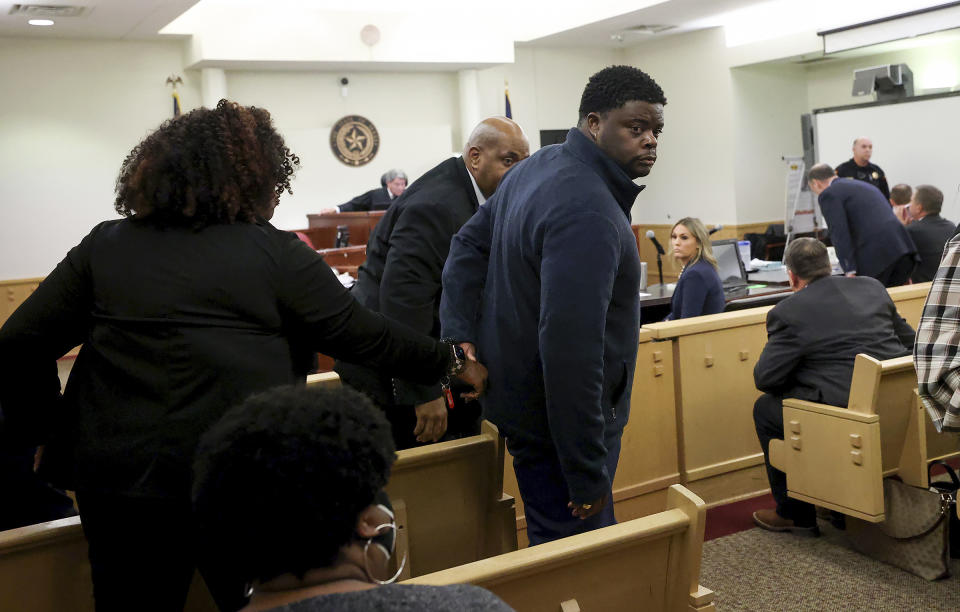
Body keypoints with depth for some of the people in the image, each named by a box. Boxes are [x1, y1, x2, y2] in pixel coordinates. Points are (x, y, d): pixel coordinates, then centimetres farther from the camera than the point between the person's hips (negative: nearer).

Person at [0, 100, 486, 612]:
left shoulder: (104, 245, 4)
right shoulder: (275, 253, -6)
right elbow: (362, 334, -1)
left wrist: (41, 428, 16)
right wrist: (450, 362, 13)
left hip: (116, 475, 4)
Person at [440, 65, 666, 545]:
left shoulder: (539, 166, 6)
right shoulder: (588, 214, -27)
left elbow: (469, 244, 13)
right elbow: (570, 350, -32)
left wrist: (460, 335, 3)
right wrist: (589, 476, -25)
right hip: (558, 423, -10)